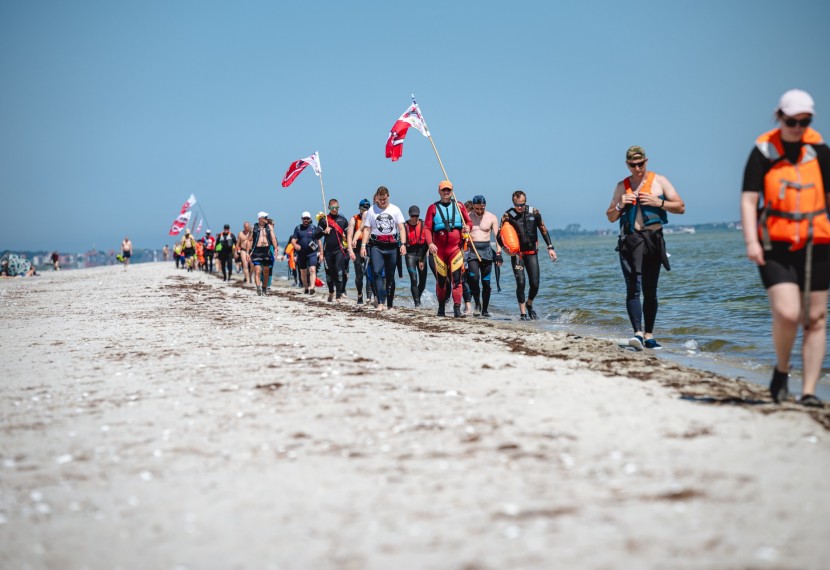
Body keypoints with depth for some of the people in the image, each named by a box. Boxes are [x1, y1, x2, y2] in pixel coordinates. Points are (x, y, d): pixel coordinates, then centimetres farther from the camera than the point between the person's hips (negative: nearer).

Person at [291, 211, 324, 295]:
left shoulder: (314, 228, 5)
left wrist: (321, 254, 3)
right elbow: (293, 239, 1)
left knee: (312, 270, -19)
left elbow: (319, 241, 7)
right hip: (301, 253, 3)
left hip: (312, 253, -3)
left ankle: (312, 287, -29)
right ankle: (306, 288, 27)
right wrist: (295, 245, -23)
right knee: (303, 272, 11)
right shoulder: (298, 228, 8)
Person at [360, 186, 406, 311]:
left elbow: (401, 228, 4)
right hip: (376, 245, -1)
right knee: (377, 272, -16)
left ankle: (389, 303, 13)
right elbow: (367, 229, 5)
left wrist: (403, 244, -7)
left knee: (390, 275, 5)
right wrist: (363, 245, -5)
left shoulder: (395, 210, 8)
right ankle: (380, 302, -20)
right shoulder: (371, 211, 7)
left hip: (392, 245, 1)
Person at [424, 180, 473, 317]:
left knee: (456, 278, -10)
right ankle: (441, 306, 23)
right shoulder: (433, 208, 6)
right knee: (441, 279, 8)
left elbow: (468, 221, 13)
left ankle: (457, 307, -13)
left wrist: (467, 227, -11)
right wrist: (430, 243, -15)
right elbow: (427, 228, 0)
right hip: (439, 249, 0)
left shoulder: (459, 206, 9)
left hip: (456, 248, 0)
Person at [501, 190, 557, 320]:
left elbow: (543, 229, 9)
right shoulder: (508, 215, -8)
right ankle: (523, 313, 1)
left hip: (532, 253, 2)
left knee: (535, 284, 0)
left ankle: (529, 304, 29)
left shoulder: (534, 213, -1)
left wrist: (550, 247, 4)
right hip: (517, 254, -2)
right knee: (521, 283, -12)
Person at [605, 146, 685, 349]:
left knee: (650, 292, 6)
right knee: (633, 289, -14)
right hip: (630, 240, 0)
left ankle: (649, 335, 13)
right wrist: (620, 205, -3)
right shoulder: (622, 186, 12)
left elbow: (680, 207, 3)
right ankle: (638, 333, -22)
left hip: (653, 240, 0)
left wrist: (658, 202, -12)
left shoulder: (659, 181, 6)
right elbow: (611, 217, 18)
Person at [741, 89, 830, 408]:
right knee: (786, 314, -17)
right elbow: (749, 200, -3)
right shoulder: (763, 152, 0)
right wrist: (751, 241, -14)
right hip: (777, 248, -3)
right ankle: (781, 370, 12)